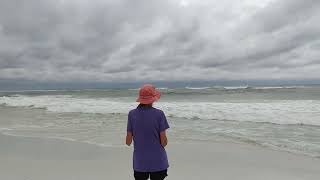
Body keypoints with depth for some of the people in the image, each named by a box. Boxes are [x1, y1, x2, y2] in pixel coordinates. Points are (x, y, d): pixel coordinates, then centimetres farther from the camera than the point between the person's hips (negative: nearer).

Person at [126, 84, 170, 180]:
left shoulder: (132, 114, -8)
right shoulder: (159, 114, -14)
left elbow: (128, 141, -3)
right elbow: (164, 141, -12)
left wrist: (128, 142, 19)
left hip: (139, 162, 2)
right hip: (158, 161, -2)